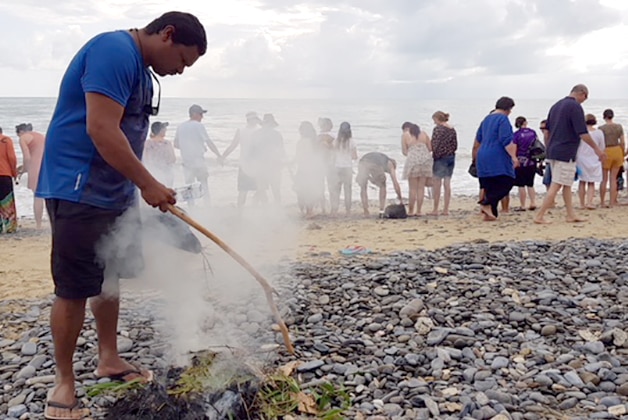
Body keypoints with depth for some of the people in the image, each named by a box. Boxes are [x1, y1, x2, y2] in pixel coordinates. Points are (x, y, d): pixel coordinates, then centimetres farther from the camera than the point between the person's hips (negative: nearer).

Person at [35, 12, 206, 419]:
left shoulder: (140, 67, 15)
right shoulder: (115, 51, -17)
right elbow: (101, 130, -25)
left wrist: (143, 187, 19)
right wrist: (148, 183, -20)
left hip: (114, 192, 10)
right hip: (78, 191, -10)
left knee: (110, 277, 16)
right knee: (74, 289, -4)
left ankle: (109, 359, 31)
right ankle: (64, 382, 10)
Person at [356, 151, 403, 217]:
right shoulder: (390, 164, 32)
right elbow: (396, 184, 28)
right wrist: (401, 199, 34)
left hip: (362, 163, 3)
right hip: (376, 165, -3)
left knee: (363, 187, 22)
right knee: (382, 186, 22)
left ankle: (366, 213, 15)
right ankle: (381, 212, 16)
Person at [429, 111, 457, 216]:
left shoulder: (437, 129, -11)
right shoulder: (452, 130, 8)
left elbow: (434, 145, -14)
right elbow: (455, 146, 10)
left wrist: (434, 155, -3)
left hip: (440, 158, -6)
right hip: (451, 158, 7)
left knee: (437, 185, 0)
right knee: (447, 184, 8)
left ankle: (435, 210, 3)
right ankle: (446, 209, 10)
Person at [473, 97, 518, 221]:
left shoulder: (487, 119, 19)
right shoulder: (503, 119, -7)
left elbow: (478, 140, 28)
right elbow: (506, 140, -18)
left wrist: (476, 157, 38)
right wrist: (514, 156, -19)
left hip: (483, 159, 9)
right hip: (498, 159, -9)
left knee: (489, 186, 9)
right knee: (507, 181, -7)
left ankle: (489, 213, 6)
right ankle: (487, 203, -19)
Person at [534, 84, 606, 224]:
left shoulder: (556, 105, 14)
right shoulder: (575, 106, -11)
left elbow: (547, 130, 19)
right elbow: (582, 133, -16)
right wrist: (596, 148, -7)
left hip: (553, 151, 9)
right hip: (566, 153, -9)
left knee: (567, 185, 15)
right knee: (556, 186, -6)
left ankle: (571, 215, 19)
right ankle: (539, 216, -6)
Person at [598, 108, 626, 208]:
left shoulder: (601, 128, -10)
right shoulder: (619, 126, 0)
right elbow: (623, 142, 2)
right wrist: (623, 154, 13)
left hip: (606, 153, -3)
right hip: (617, 151, 3)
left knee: (604, 179, 7)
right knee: (613, 179, 9)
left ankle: (602, 202, 13)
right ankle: (612, 202, 9)